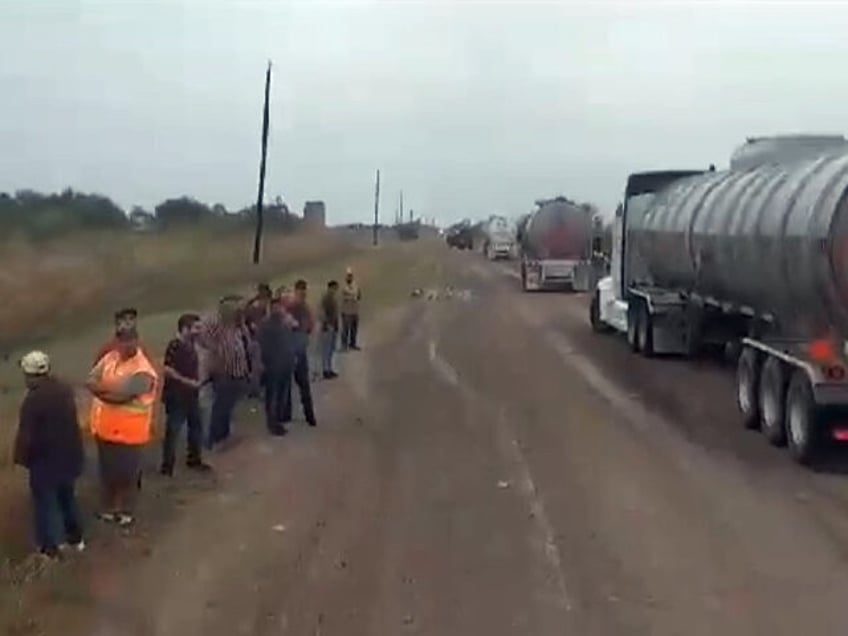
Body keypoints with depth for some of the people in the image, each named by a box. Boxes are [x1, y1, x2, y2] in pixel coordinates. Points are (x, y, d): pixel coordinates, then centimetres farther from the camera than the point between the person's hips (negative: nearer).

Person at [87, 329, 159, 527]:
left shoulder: (143, 372, -22)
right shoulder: (109, 358, 2)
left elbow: (121, 395, -29)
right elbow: (90, 381, -5)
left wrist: (102, 389, -13)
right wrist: (111, 389, -22)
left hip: (128, 431, -6)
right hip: (105, 427, 6)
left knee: (127, 472, 7)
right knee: (107, 470, 19)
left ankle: (126, 511, 25)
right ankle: (109, 507, 35)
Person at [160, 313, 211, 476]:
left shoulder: (190, 345, 8)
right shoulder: (174, 346, -19)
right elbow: (167, 370, -26)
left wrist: (198, 380, 9)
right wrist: (188, 381, -23)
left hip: (191, 394, 9)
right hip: (176, 396, -9)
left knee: (196, 427, 18)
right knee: (173, 431, -1)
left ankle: (194, 460, 32)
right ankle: (167, 466, 8)